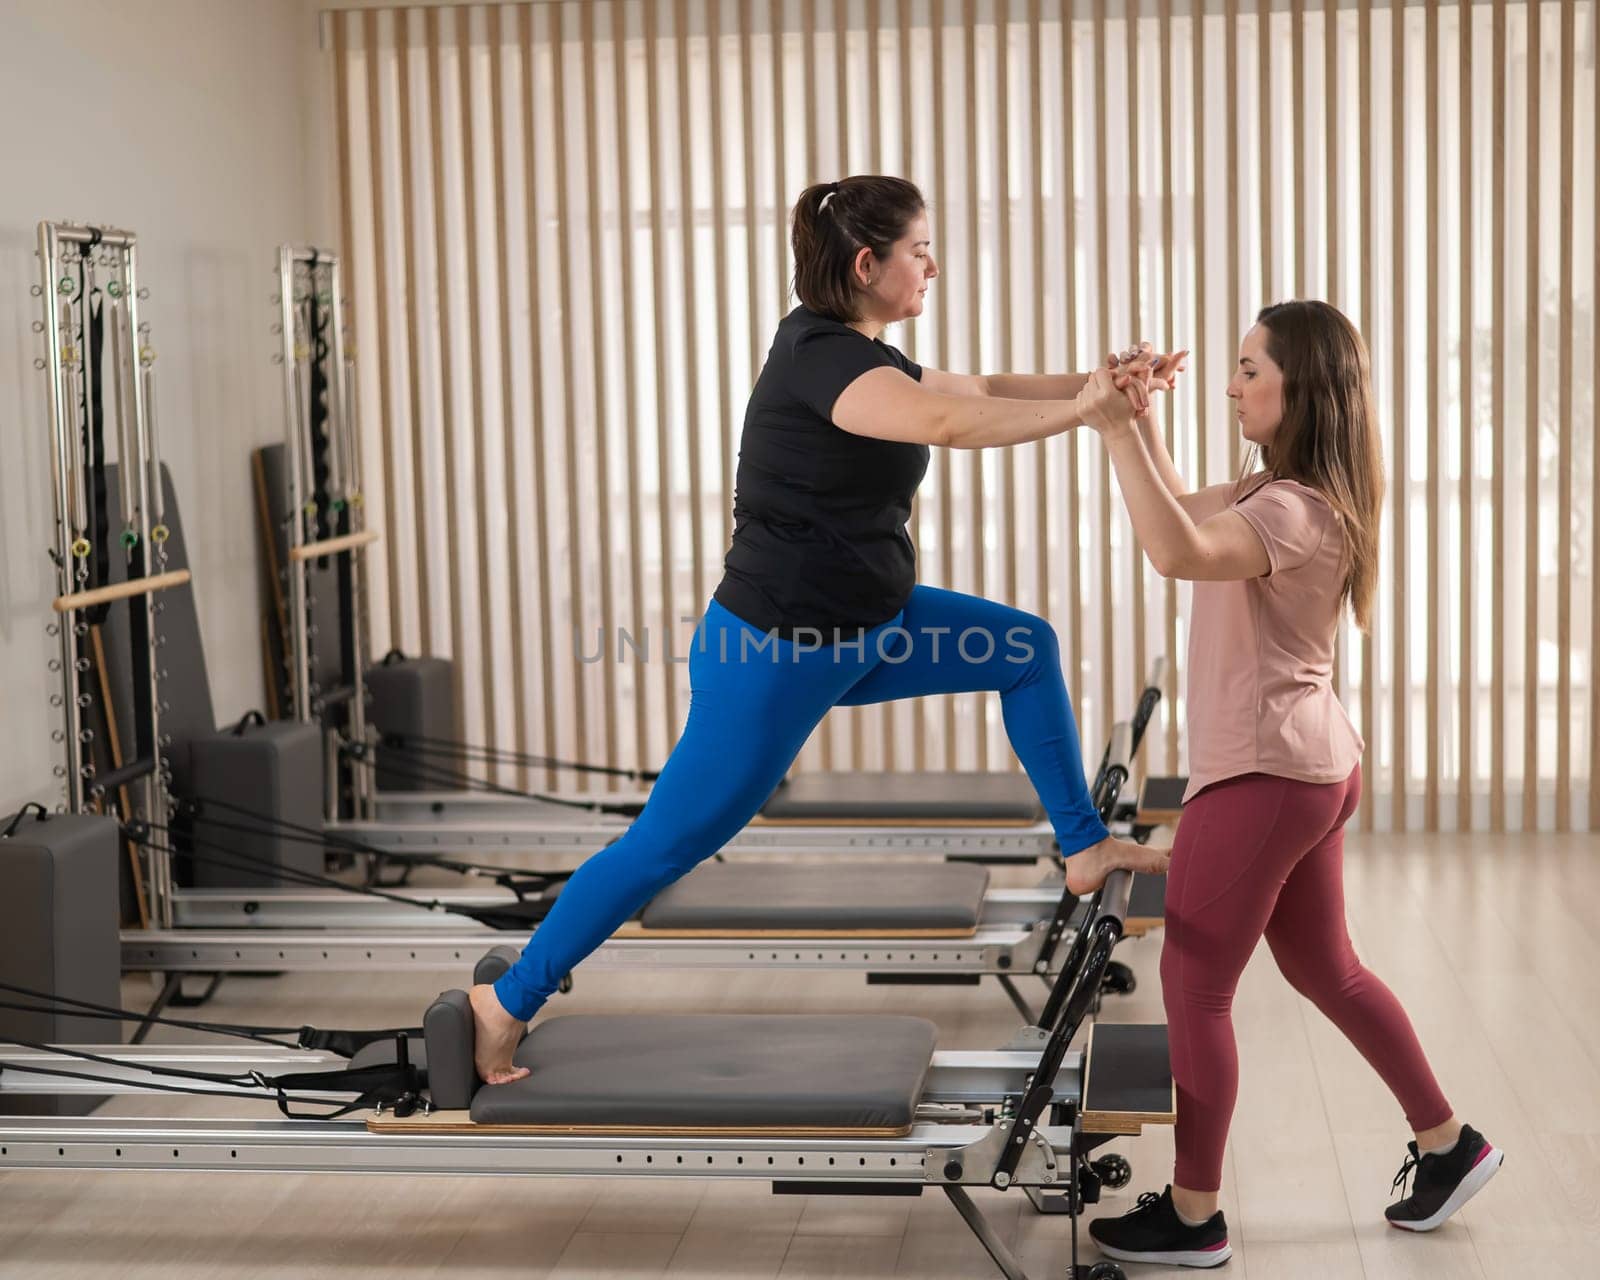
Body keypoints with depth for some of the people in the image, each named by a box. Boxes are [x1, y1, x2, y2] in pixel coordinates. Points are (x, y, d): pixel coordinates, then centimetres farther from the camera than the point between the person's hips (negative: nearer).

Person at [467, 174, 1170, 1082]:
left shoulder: (853, 354, 8)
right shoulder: (822, 360, -23)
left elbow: (978, 389, 11)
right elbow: (955, 422, -38)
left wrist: (1094, 382, -1)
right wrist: (1084, 408, -29)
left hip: (859, 629, 10)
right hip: (778, 650, -10)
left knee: (1028, 650, 12)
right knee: (673, 840, -1)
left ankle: (1086, 848, 22)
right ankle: (508, 1002, 11)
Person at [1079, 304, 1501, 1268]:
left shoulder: (1294, 511, -22)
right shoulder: (1279, 490, 11)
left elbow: (1178, 553, -40)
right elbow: (1187, 514, 22)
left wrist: (1116, 429, -36)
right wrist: (1141, 418, 8)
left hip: (1266, 775, -11)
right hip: (1307, 765, 11)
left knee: (1195, 989, 0)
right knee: (1325, 970, 21)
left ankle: (1193, 1218, 10)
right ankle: (1449, 1144, 32)